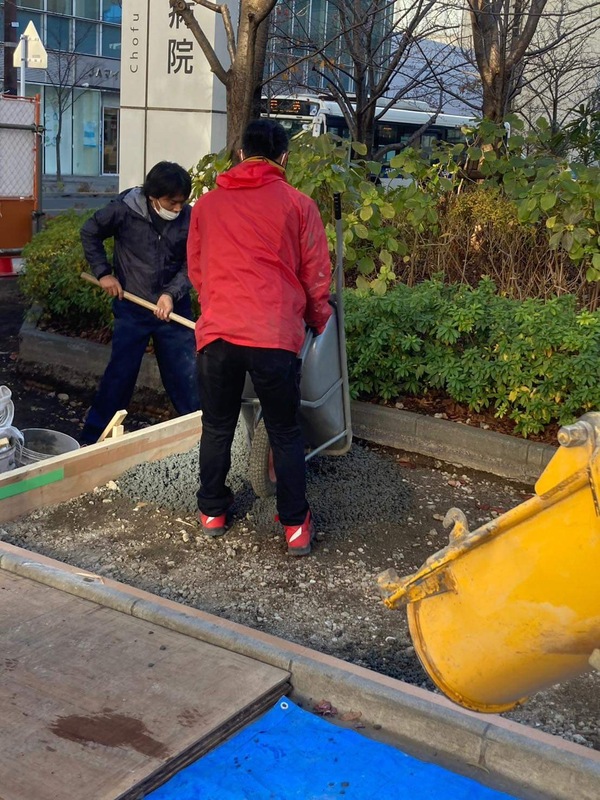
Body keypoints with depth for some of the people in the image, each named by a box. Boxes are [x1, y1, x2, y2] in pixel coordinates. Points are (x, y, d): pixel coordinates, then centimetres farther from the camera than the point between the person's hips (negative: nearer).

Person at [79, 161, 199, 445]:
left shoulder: (188, 218, -10)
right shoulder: (123, 210, -13)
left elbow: (191, 265, -3)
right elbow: (89, 233, 4)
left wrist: (172, 294, -17)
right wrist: (103, 273, -1)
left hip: (174, 308, 1)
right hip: (132, 307, -1)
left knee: (186, 375, 6)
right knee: (119, 374, 4)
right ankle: (92, 438, 18)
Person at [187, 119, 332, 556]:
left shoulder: (207, 203, 11)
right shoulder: (298, 204, 4)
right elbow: (316, 274, 6)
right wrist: (318, 320, 24)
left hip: (217, 334, 2)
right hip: (276, 336, -2)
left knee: (217, 427, 19)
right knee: (285, 432, 11)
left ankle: (212, 511, 30)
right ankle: (296, 525, 15)